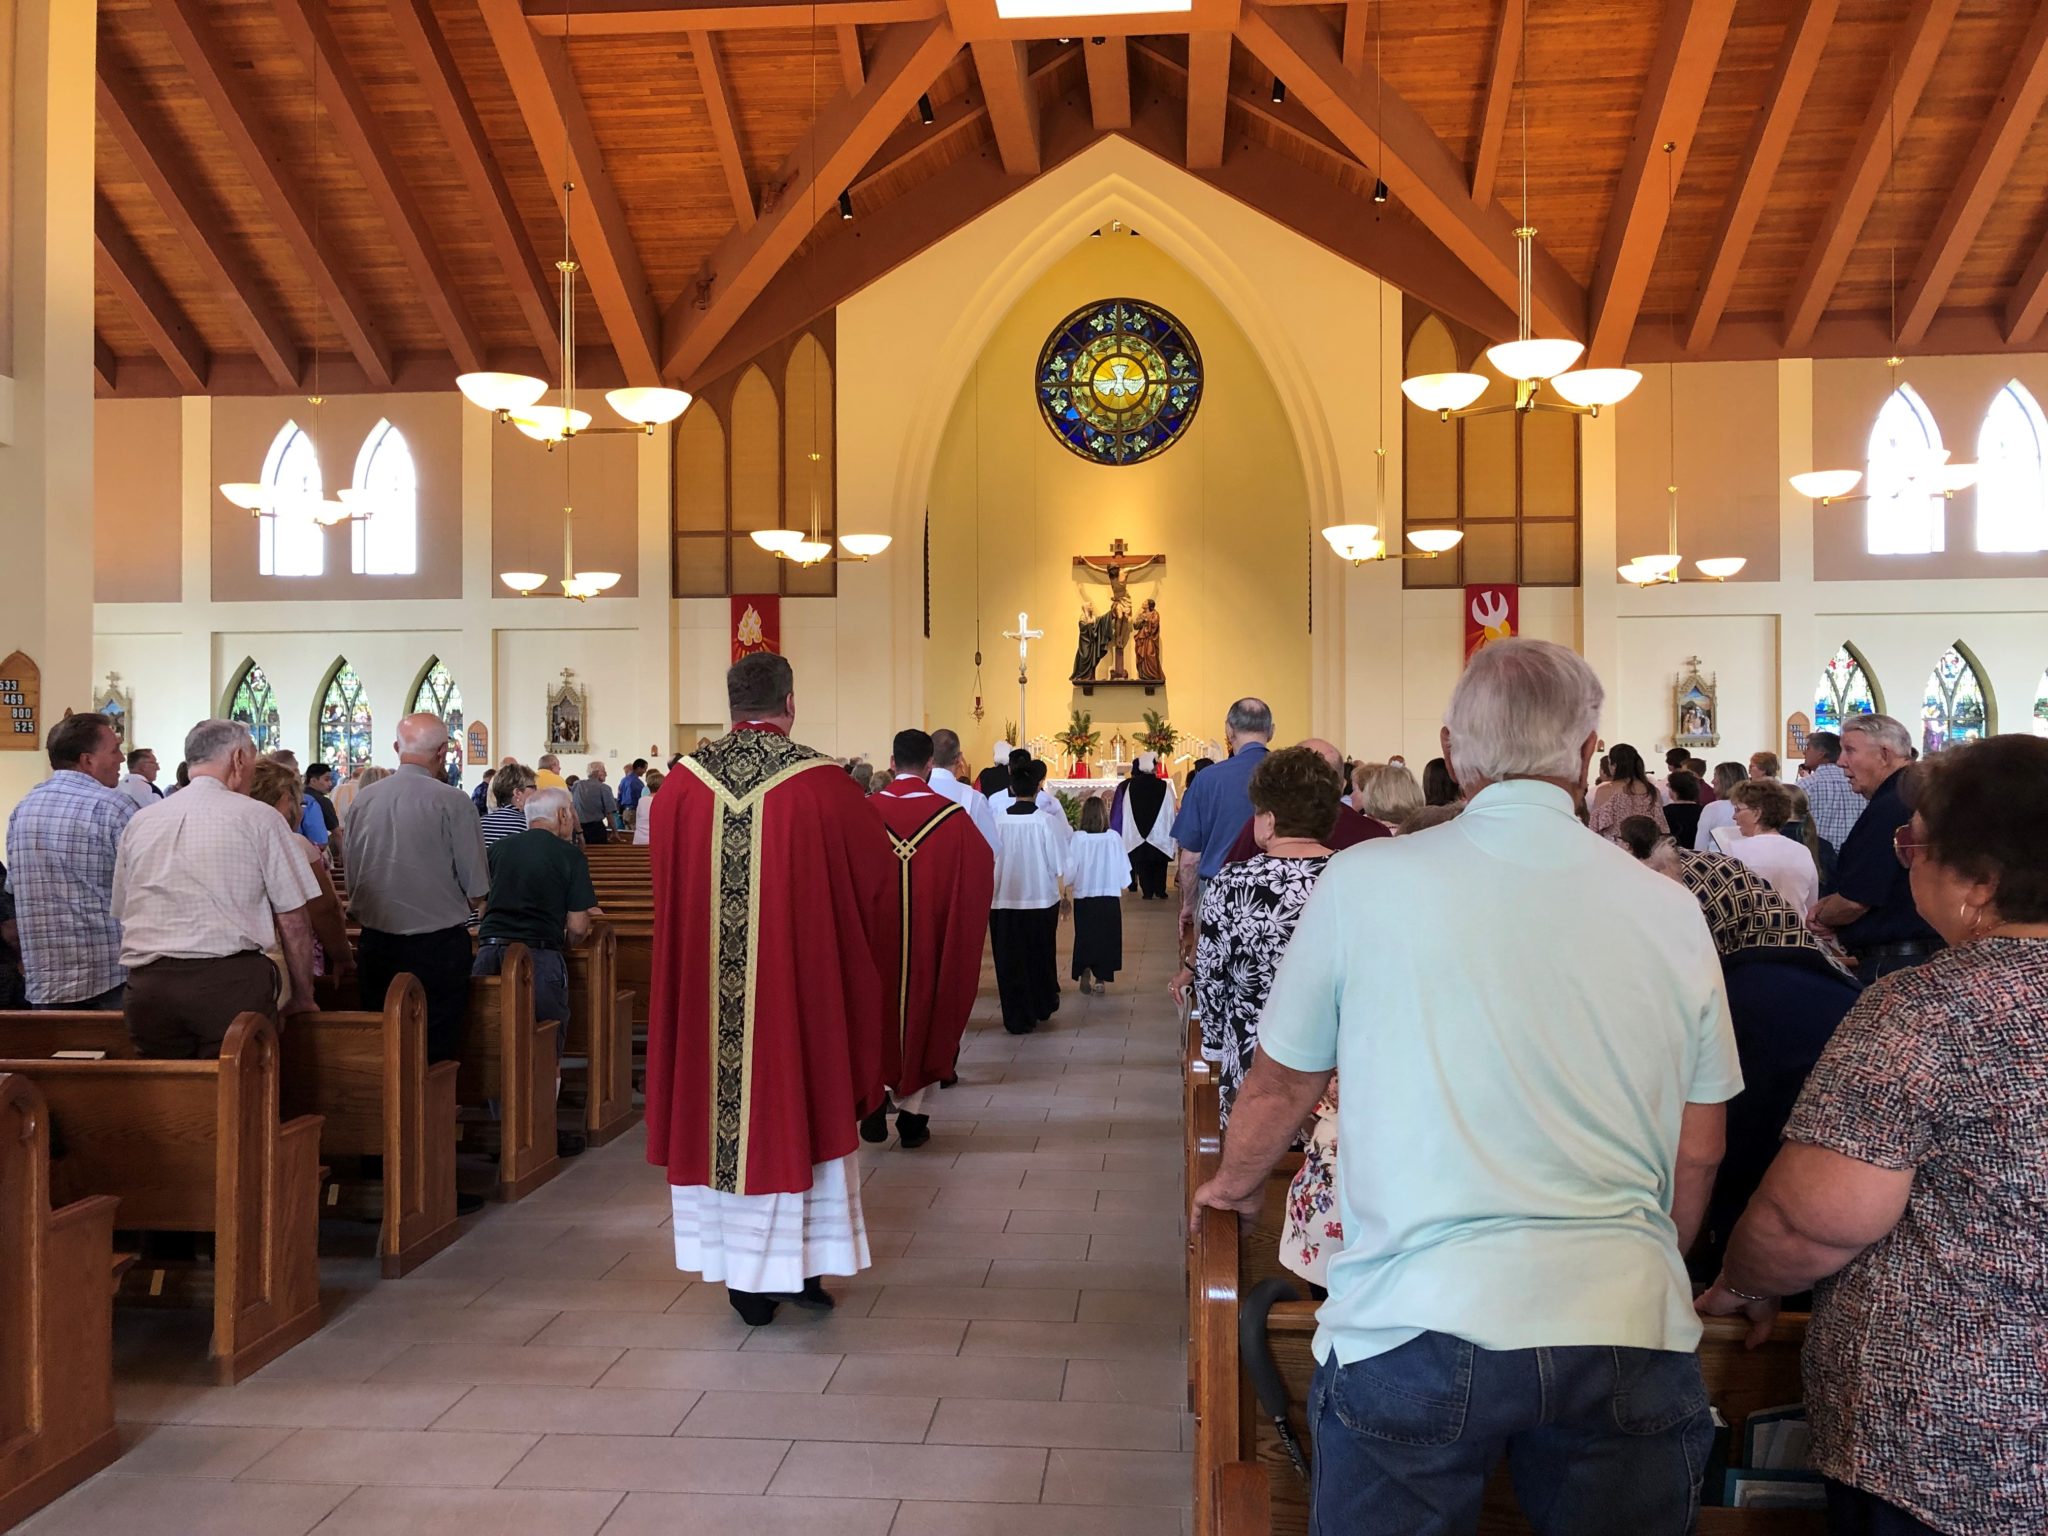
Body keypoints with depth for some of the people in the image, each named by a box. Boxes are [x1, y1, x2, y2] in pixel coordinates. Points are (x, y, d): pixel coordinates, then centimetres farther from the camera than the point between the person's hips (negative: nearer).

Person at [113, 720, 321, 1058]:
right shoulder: (259, 818, 1)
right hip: (232, 982, -4)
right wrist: (302, 998, 9)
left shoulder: (140, 822, 14)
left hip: (146, 982, 5)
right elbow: (293, 921, 0)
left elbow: (121, 915, 19)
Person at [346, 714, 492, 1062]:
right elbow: (477, 890, -9)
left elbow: (352, 879, 11)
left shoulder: (362, 800, 2)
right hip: (439, 945, -5)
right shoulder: (451, 802, -12)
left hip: (377, 944, 5)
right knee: (436, 1051, 2)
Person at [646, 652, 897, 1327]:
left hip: (707, 985, 3)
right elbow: (876, 874, -1)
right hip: (799, 977, -2)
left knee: (723, 1113, 11)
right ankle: (799, 1265, 20)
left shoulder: (681, 782, -2)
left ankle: (744, 1274, 18)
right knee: (798, 1107, 11)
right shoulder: (821, 783, -11)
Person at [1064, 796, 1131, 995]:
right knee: (1106, 938, 11)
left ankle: (1085, 972, -1)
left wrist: (1068, 885, 12)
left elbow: (1069, 868, -8)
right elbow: (1123, 868, -2)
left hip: (1084, 896, -1)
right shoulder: (1114, 837, -11)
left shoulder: (1078, 838, -13)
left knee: (1085, 936, 13)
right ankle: (1101, 978, 11)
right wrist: (1121, 888, 14)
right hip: (1110, 896, 1)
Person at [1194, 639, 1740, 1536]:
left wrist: (1234, 1185, 29)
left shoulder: (1363, 883, -4)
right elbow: (1699, 1151, 11)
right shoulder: (1667, 909, 3)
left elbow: (1280, 1086, 9)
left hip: (1417, 1326, -2)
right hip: (1625, 1328, 3)